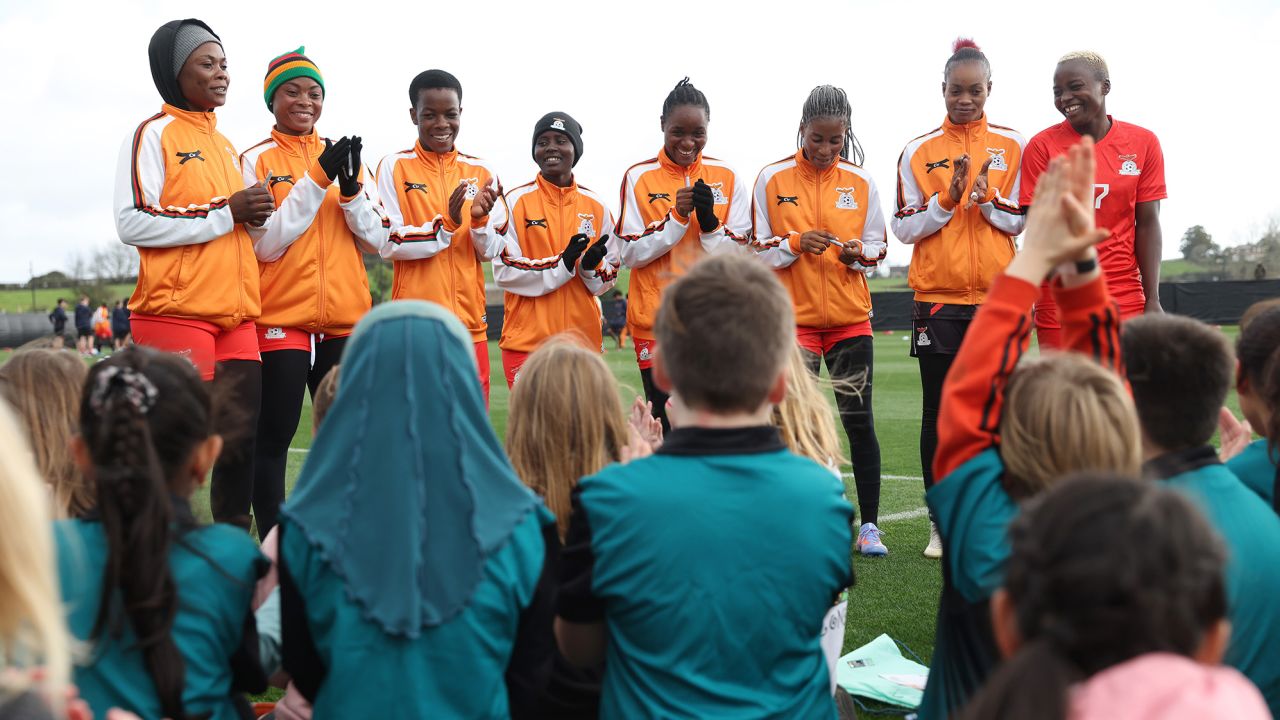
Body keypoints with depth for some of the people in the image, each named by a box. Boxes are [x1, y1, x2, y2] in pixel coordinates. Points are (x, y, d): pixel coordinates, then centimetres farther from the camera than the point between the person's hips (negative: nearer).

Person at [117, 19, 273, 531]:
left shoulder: (225, 145, 21)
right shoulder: (155, 134, -2)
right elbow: (132, 223, -14)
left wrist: (253, 218, 7)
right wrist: (224, 213, -14)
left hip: (235, 316, 8)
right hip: (176, 313, -7)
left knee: (242, 432, 7)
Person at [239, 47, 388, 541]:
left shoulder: (344, 156, 12)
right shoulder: (257, 161, 1)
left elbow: (375, 240, 8)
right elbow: (265, 243, -10)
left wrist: (350, 189, -10)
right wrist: (317, 180, -15)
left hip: (344, 319, 4)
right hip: (281, 319, -4)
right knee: (272, 439, -2)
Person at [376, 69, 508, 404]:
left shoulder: (481, 172, 10)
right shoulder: (394, 167, 0)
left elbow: (491, 251, 8)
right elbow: (389, 244, -7)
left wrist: (479, 219, -12)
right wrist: (446, 224, -18)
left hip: (469, 319, 3)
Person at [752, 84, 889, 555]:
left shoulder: (861, 182, 4)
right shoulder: (772, 180, 0)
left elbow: (878, 247, 9)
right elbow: (758, 251, 2)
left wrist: (858, 253, -12)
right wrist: (795, 243, -16)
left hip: (850, 317, 1)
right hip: (793, 317, -1)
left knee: (859, 420, 1)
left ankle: (869, 525, 9)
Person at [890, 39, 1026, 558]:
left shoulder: (1012, 146, 5)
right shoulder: (918, 151, 3)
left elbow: (1023, 221, 3)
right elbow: (904, 228, 0)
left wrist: (988, 201, -15)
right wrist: (947, 200, -14)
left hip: (996, 298, 0)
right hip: (936, 300, 0)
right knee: (939, 413, 4)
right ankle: (942, 520, 12)